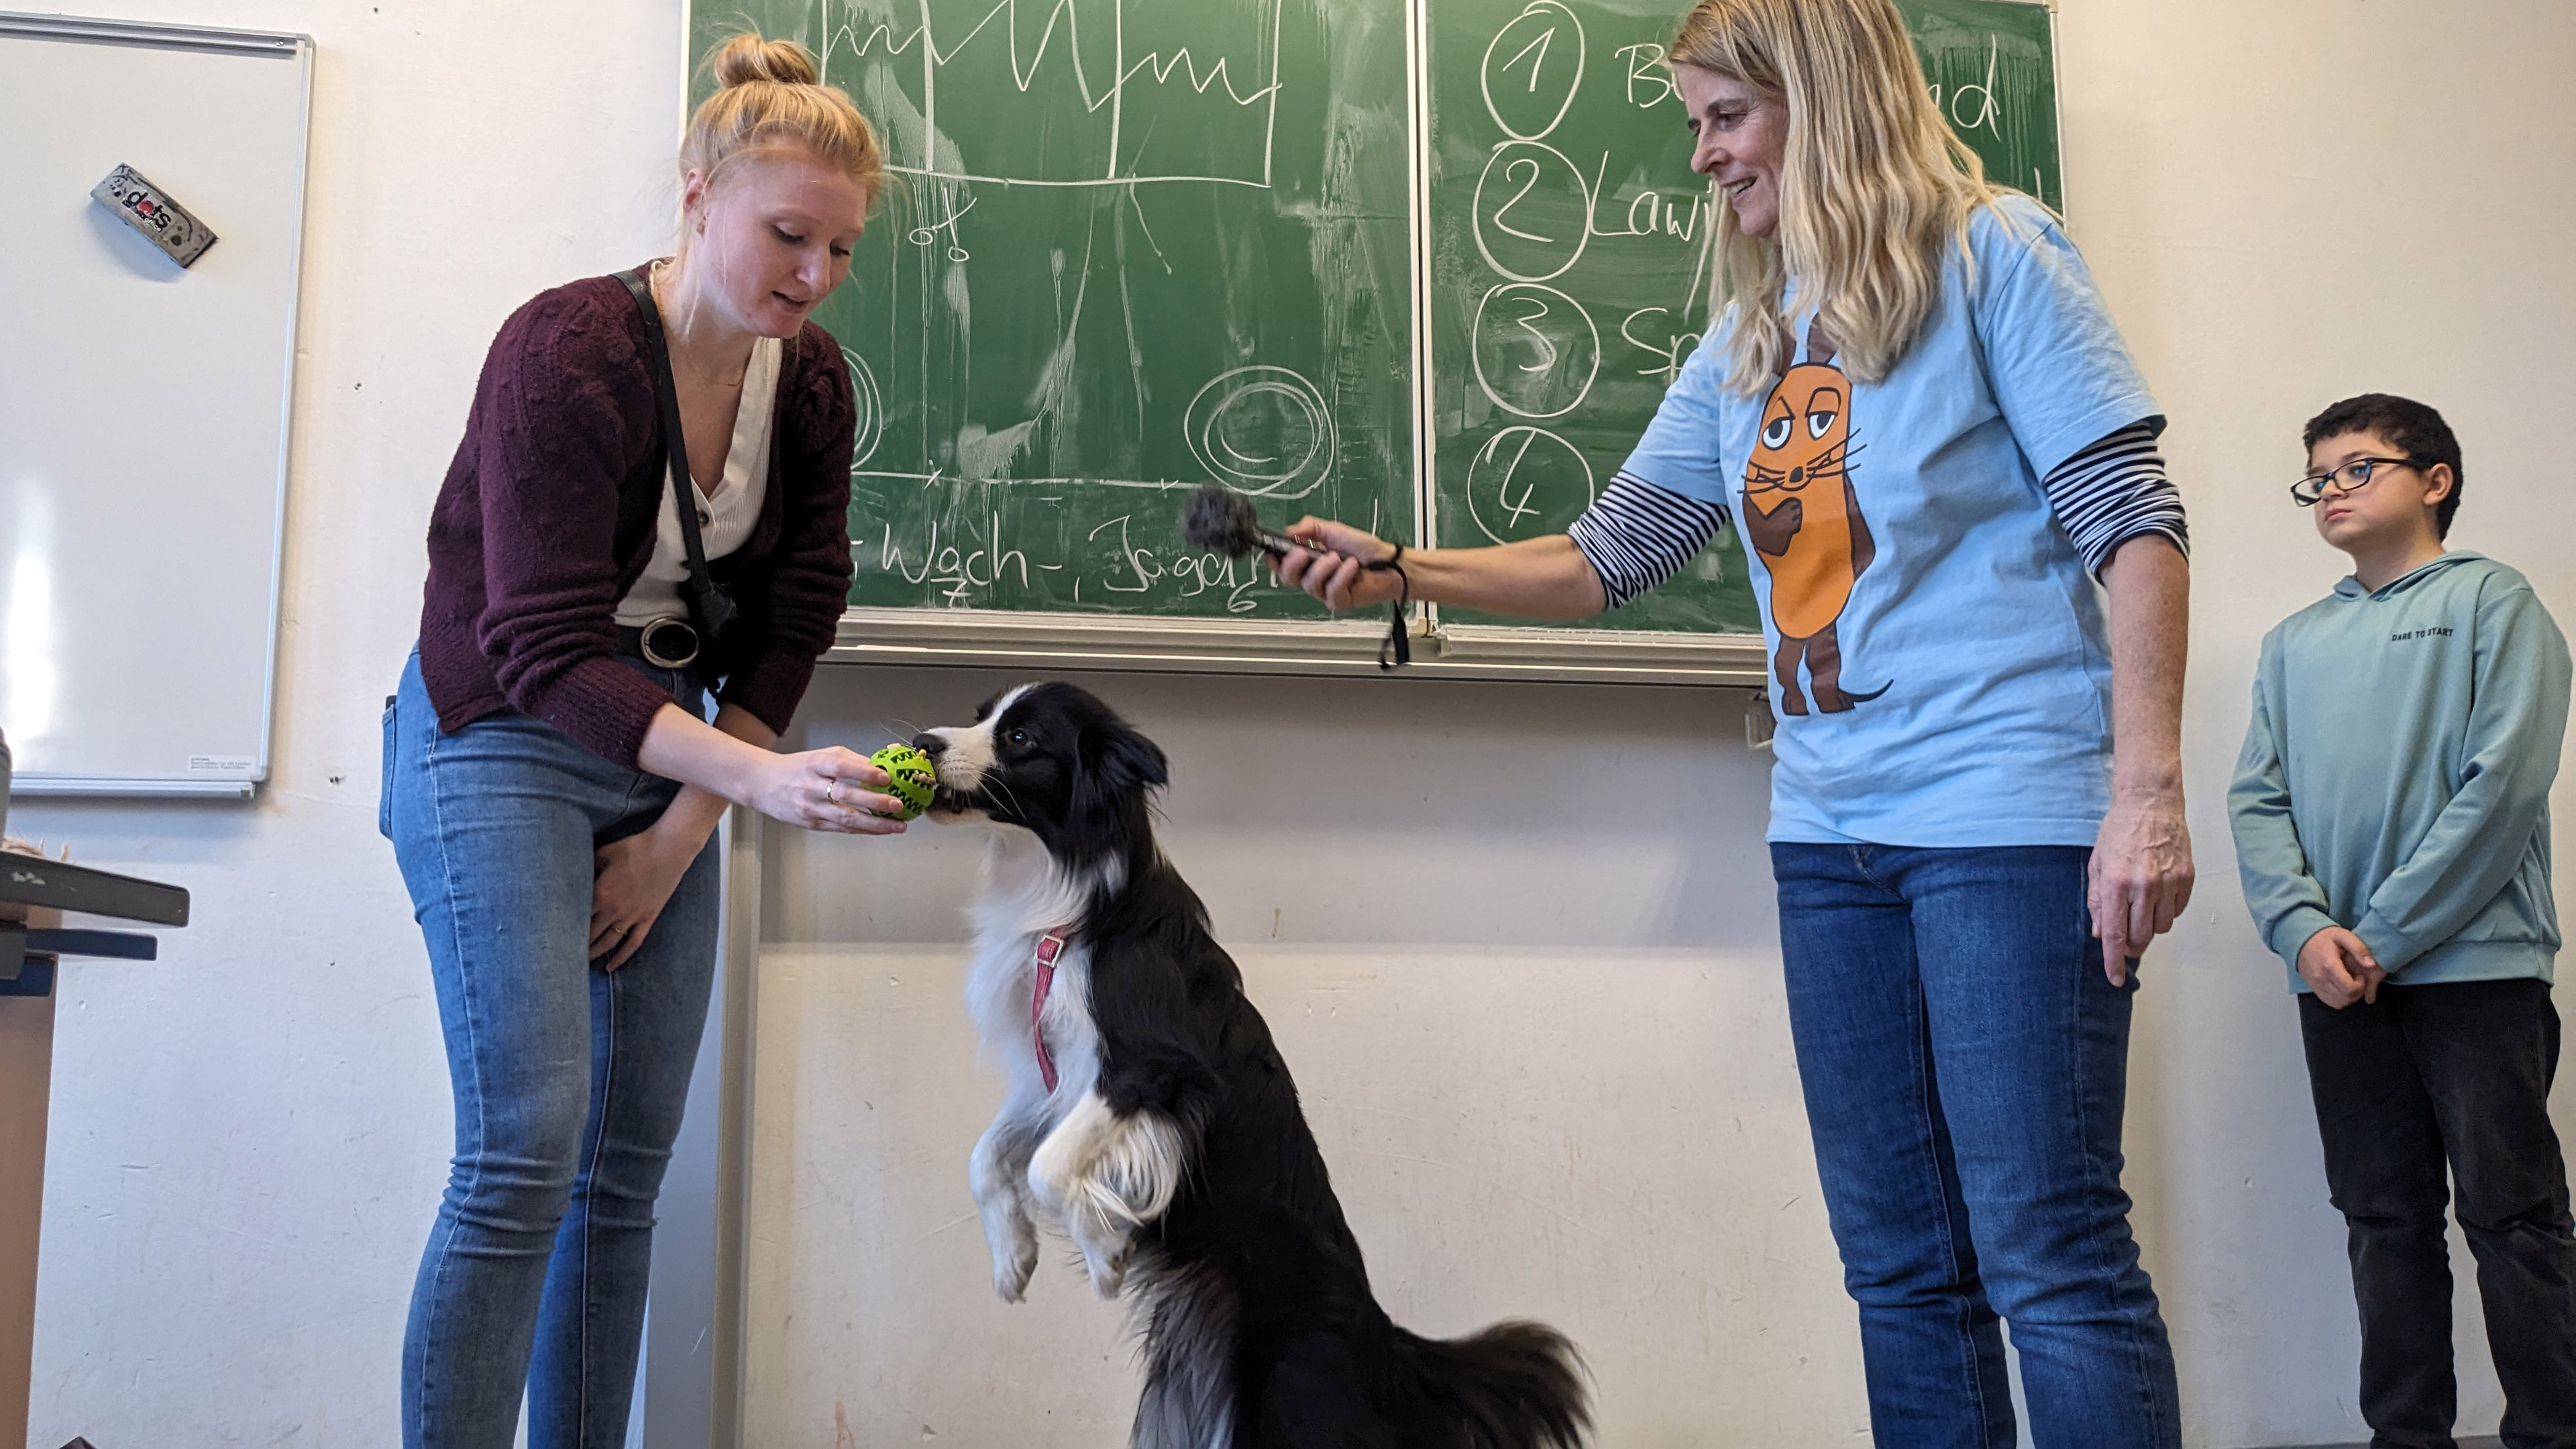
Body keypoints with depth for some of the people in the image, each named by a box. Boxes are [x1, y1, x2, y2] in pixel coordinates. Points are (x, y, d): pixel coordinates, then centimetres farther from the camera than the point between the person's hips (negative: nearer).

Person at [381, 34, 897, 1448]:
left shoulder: (812, 385, -2)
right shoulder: (566, 354, -21)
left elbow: (792, 623, 2)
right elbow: (545, 653, -26)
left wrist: (677, 840, -3)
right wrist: (763, 780, -39)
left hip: (671, 757, 6)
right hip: (501, 739, -6)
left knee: (630, 1168, 6)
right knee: (525, 1155, -15)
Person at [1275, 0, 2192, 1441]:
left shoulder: (1992, 254, -3)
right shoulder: (1749, 336, 16)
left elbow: (2131, 520, -7)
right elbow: (1612, 553, 13)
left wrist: (2149, 791, -15)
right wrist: (1401, 570, 1)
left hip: (2011, 811, -6)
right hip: (1831, 829, 7)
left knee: (2047, 1253, -5)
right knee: (1902, 1262, 10)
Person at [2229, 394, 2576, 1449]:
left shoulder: (2491, 601, 1)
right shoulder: (2295, 642, 17)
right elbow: (2257, 800, 9)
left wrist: (2385, 935, -13)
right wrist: (2305, 929, -10)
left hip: (2476, 966, -5)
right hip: (2338, 987, 5)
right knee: (2385, 1220, 9)